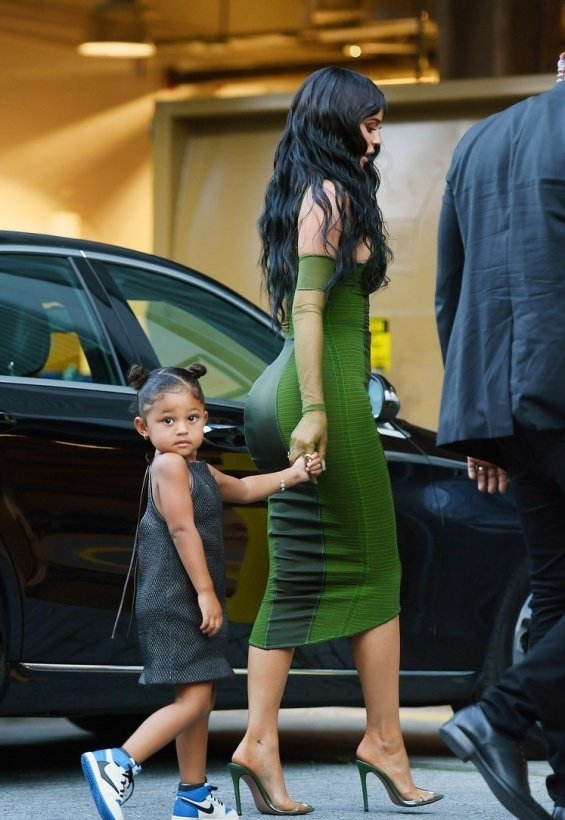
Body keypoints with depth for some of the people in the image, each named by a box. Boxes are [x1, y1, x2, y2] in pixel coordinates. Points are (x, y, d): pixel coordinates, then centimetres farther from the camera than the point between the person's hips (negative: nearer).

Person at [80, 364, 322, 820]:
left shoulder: (199, 470, 16)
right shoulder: (169, 465, -12)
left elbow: (242, 489, 32)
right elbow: (182, 529, -19)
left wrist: (293, 475, 21)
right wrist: (206, 592, -21)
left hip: (192, 603, 10)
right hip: (174, 603, -10)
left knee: (200, 699, 13)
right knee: (193, 699, -16)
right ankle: (117, 764, -21)